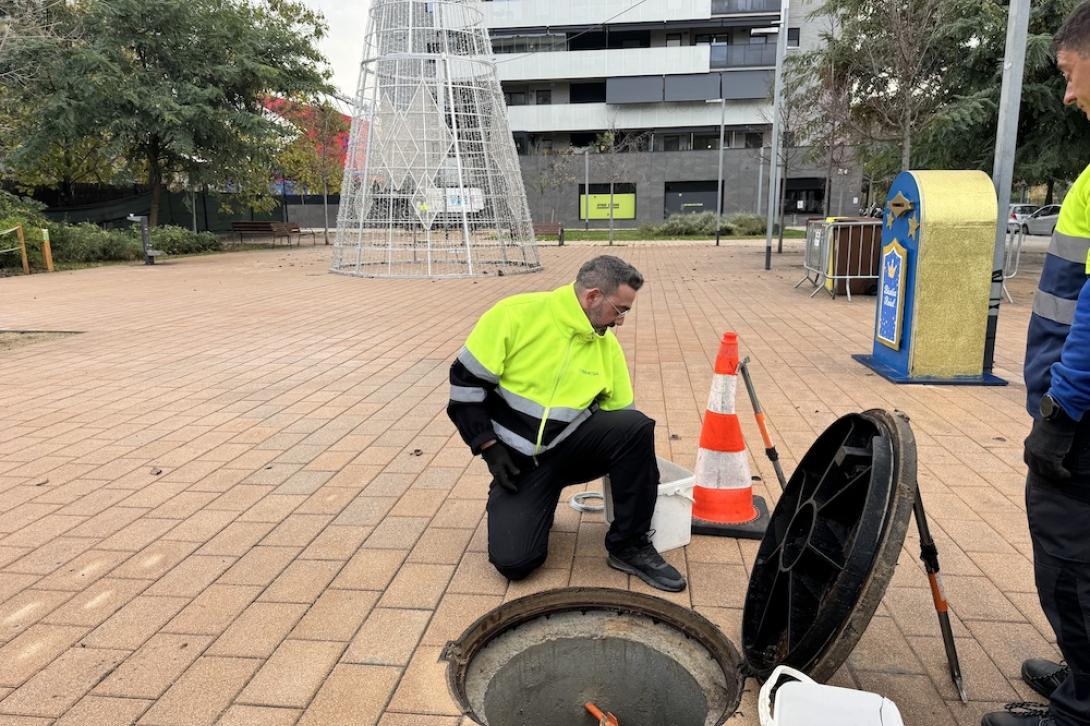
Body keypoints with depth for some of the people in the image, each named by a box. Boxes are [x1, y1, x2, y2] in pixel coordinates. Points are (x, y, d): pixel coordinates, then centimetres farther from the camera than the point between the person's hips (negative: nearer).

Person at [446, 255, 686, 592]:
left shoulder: (607, 345, 0)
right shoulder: (517, 314, -15)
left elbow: (621, 418, 8)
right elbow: (466, 379, -10)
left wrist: (641, 472, 4)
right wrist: (491, 448, -13)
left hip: (572, 446, 4)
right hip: (518, 458, -3)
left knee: (637, 427, -25)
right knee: (514, 560, -22)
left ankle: (629, 545, -10)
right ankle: (532, 504, 13)